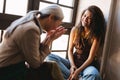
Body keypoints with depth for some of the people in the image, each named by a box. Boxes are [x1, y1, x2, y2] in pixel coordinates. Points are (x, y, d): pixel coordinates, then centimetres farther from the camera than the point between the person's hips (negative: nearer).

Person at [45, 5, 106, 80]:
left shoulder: (96, 35, -9)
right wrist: (72, 65, -14)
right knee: (49, 57, -20)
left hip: (87, 65, -4)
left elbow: (90, 58, -12)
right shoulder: (75, 30, 1)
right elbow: (70, 50, 2)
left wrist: (78, 71, -24)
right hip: (73, 62, 5)